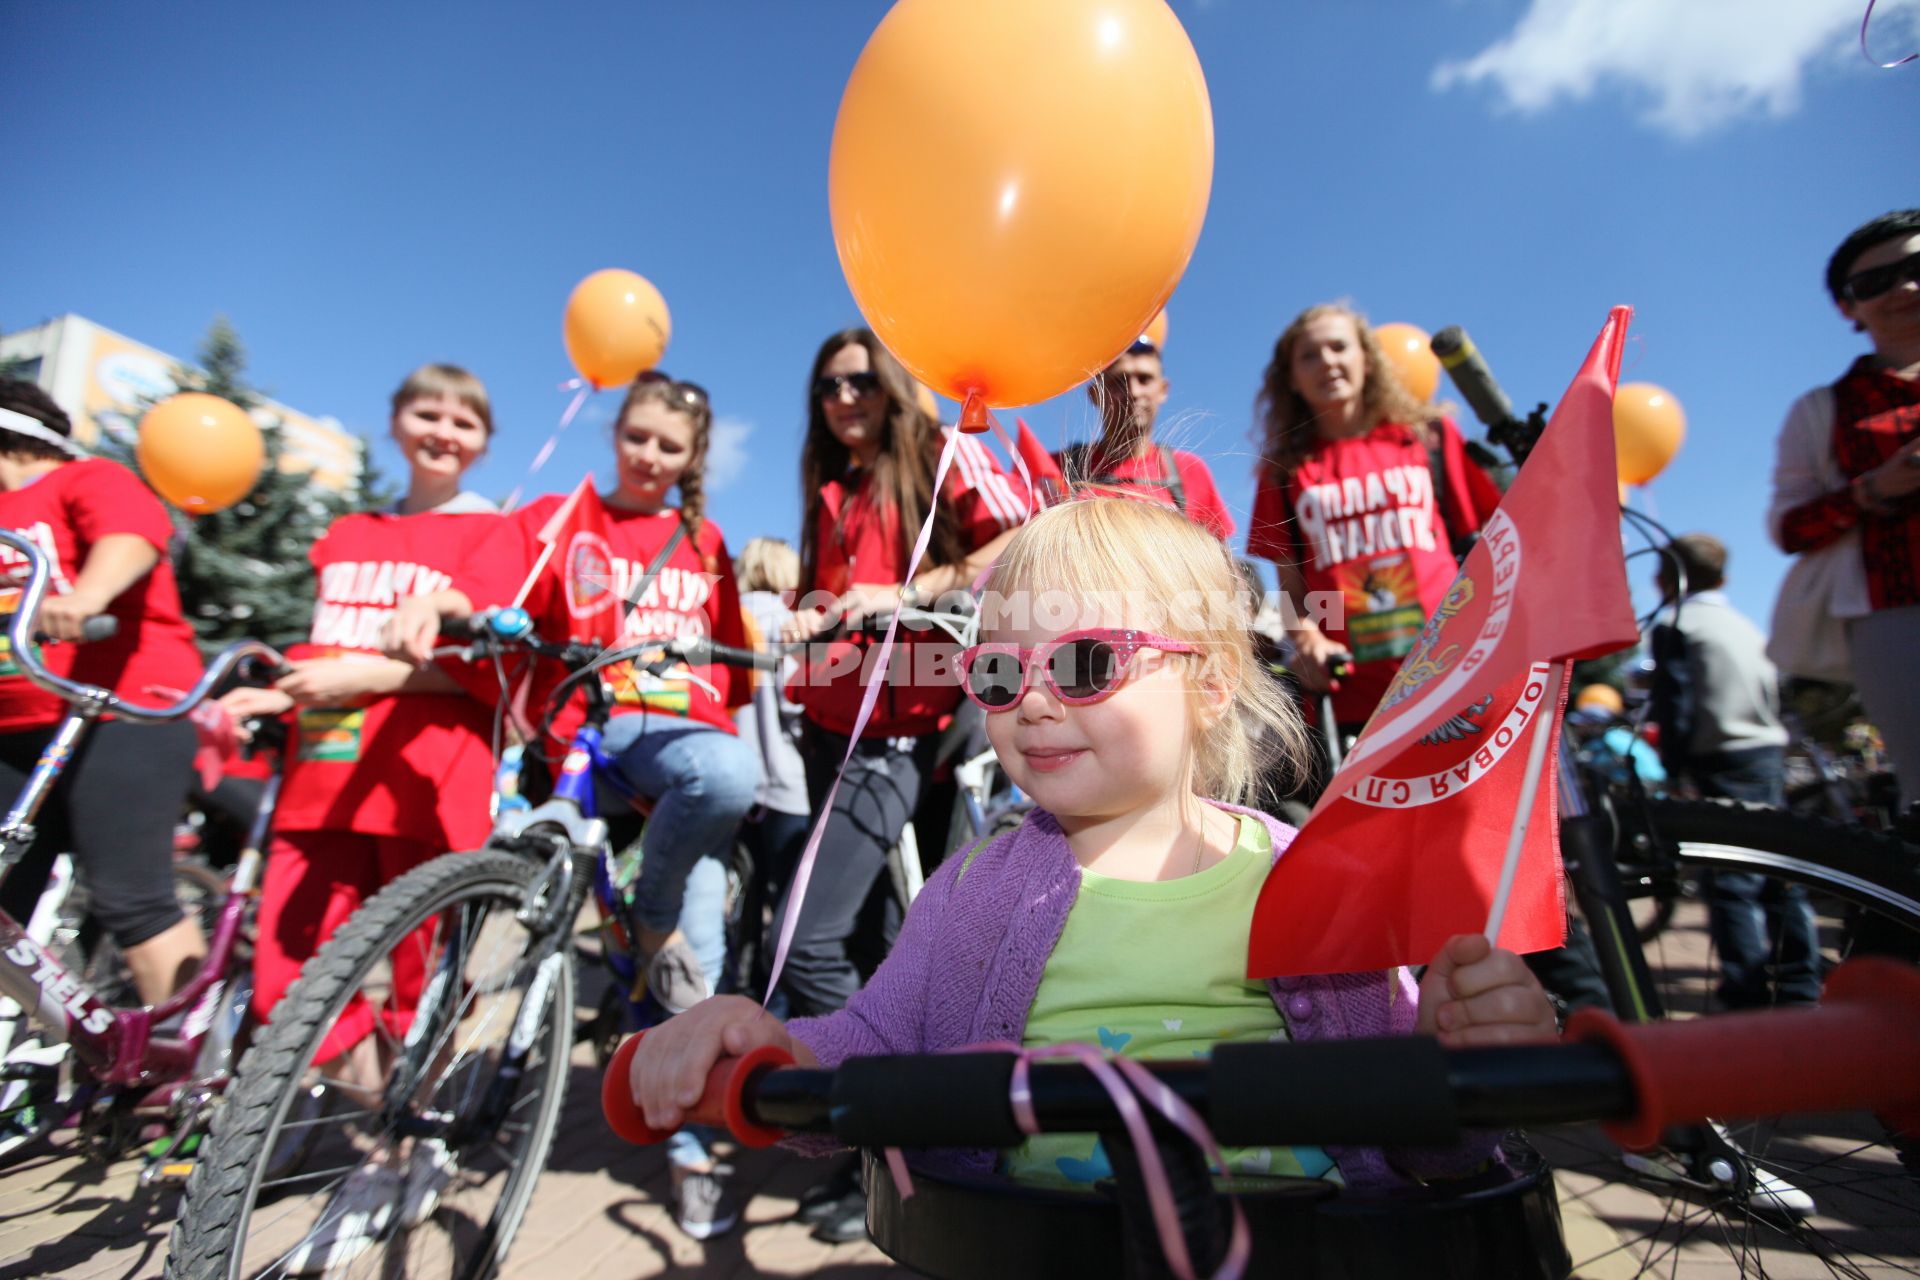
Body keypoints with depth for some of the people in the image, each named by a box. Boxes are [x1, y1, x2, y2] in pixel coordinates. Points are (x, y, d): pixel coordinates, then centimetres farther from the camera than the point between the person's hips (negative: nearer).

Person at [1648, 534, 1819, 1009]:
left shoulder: (1675, 627, -6)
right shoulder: (1747, 627, 17)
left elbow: (1674, 703, -13)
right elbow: (1775, 694, 18)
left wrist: (1674, 765, -8)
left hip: (1722, 762, -8)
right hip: (1770, 756, 8)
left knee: (1733, 881, -8)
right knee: (1782, 878, 13)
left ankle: (1748, 999, -10)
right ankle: (1800, 992, 20)